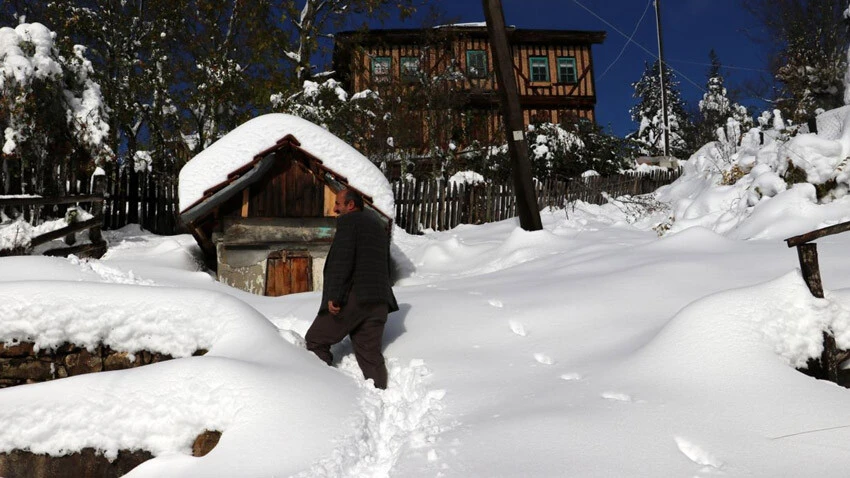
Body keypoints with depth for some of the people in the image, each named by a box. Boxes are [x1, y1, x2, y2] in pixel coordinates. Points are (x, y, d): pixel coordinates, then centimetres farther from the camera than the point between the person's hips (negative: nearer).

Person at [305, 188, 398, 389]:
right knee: (371, 353, 8)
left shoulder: (349, 221, -3)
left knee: (315, 341, 4)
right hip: (379, 302, 8)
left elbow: (342, 260, -16)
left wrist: (334, 296, -19)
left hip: (352, 298, -8)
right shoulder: (378, 225, 24)